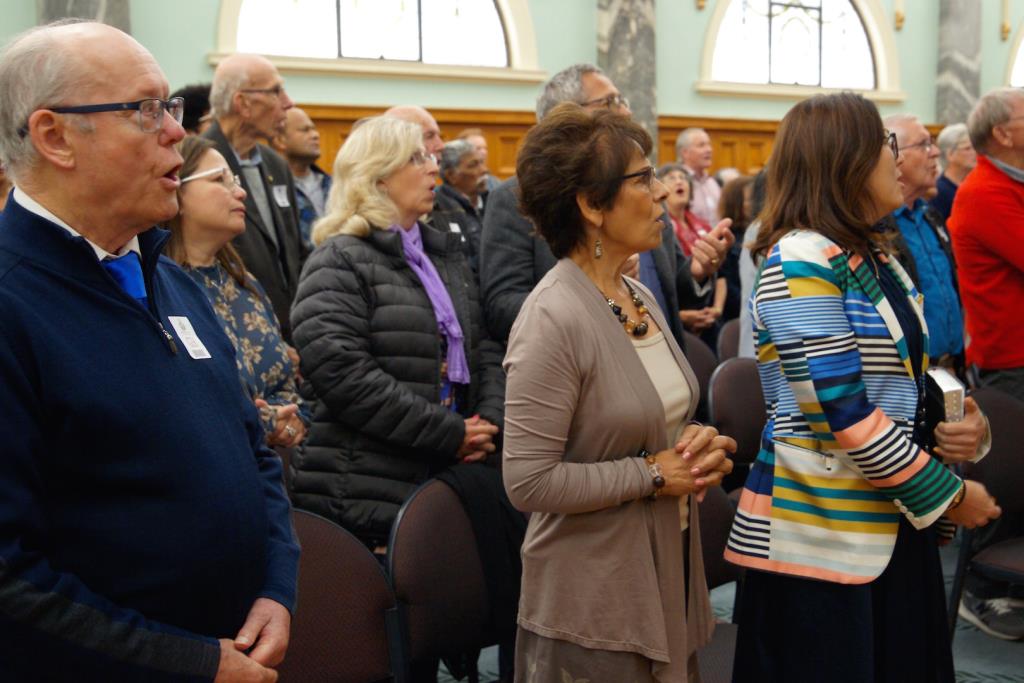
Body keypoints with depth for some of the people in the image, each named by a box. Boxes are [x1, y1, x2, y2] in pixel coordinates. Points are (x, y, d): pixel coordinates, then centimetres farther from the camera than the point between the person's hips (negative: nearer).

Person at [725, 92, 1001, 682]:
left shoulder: (874, 254, 11)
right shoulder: (801, 262, -17)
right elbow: (847, 417, -21)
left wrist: (966, 423, -2)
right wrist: (949, 496, -12)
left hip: (895, 522, 8)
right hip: (822, 537, -8)